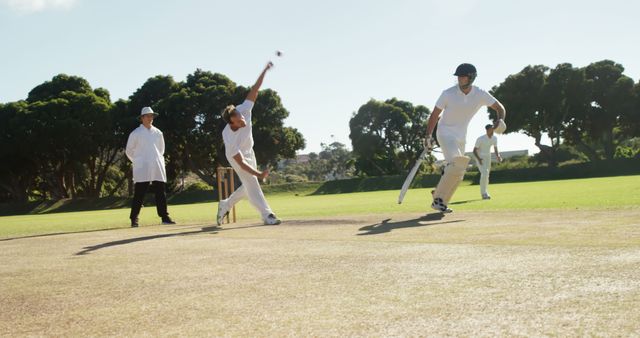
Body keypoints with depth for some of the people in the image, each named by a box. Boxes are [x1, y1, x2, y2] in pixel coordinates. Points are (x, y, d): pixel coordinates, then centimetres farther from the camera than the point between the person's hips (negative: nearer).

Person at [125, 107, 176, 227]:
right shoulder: (136, 133, -1)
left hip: (158, 168, 4)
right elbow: (129, 151, 5)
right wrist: (138, 162, 7)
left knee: (160, 193, 4)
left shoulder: (158, 133, 12)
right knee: (139, 194, -5)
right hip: (142, 169, -4)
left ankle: (164, 217, 8)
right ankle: (134, 219, -2)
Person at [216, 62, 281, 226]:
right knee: (251, 182, -17)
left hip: (249, 152, 6)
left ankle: (225, 205, 30)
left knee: (249, 185, 14)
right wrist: (258, 174, -47)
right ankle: (267, 215, -15)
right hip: (236, 156, -6)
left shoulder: (243, 110, -28)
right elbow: (240, 162, -38)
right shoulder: (229, 137, -38)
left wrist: (265, 70, -33)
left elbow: (254, 90, -26)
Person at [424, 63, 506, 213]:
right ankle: (439, 198, -16)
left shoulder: (480, 95, -8)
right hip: (445, 133, -5)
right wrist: (428, 136, -14)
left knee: (457, 173, 7)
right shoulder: (448, 93, -15)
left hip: (461, 137, 5)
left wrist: (500, 120, -25)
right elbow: (435, 114, -8)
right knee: (456, 164, -26)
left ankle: (440, 201, 24)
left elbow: (500, 107, -3)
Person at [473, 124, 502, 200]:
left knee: (486, 175, 10)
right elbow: (474, 150, -17)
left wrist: (498, 156, -13)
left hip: (488, 157, 6)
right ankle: (483, 193, -18)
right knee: (484, 173, -23)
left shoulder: (494, 138, -6)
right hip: (479, 157, -6)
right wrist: (478, 159, -33)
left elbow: (495, 149, 7)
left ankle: (484, 193, 24)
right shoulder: (480, 139, -23)